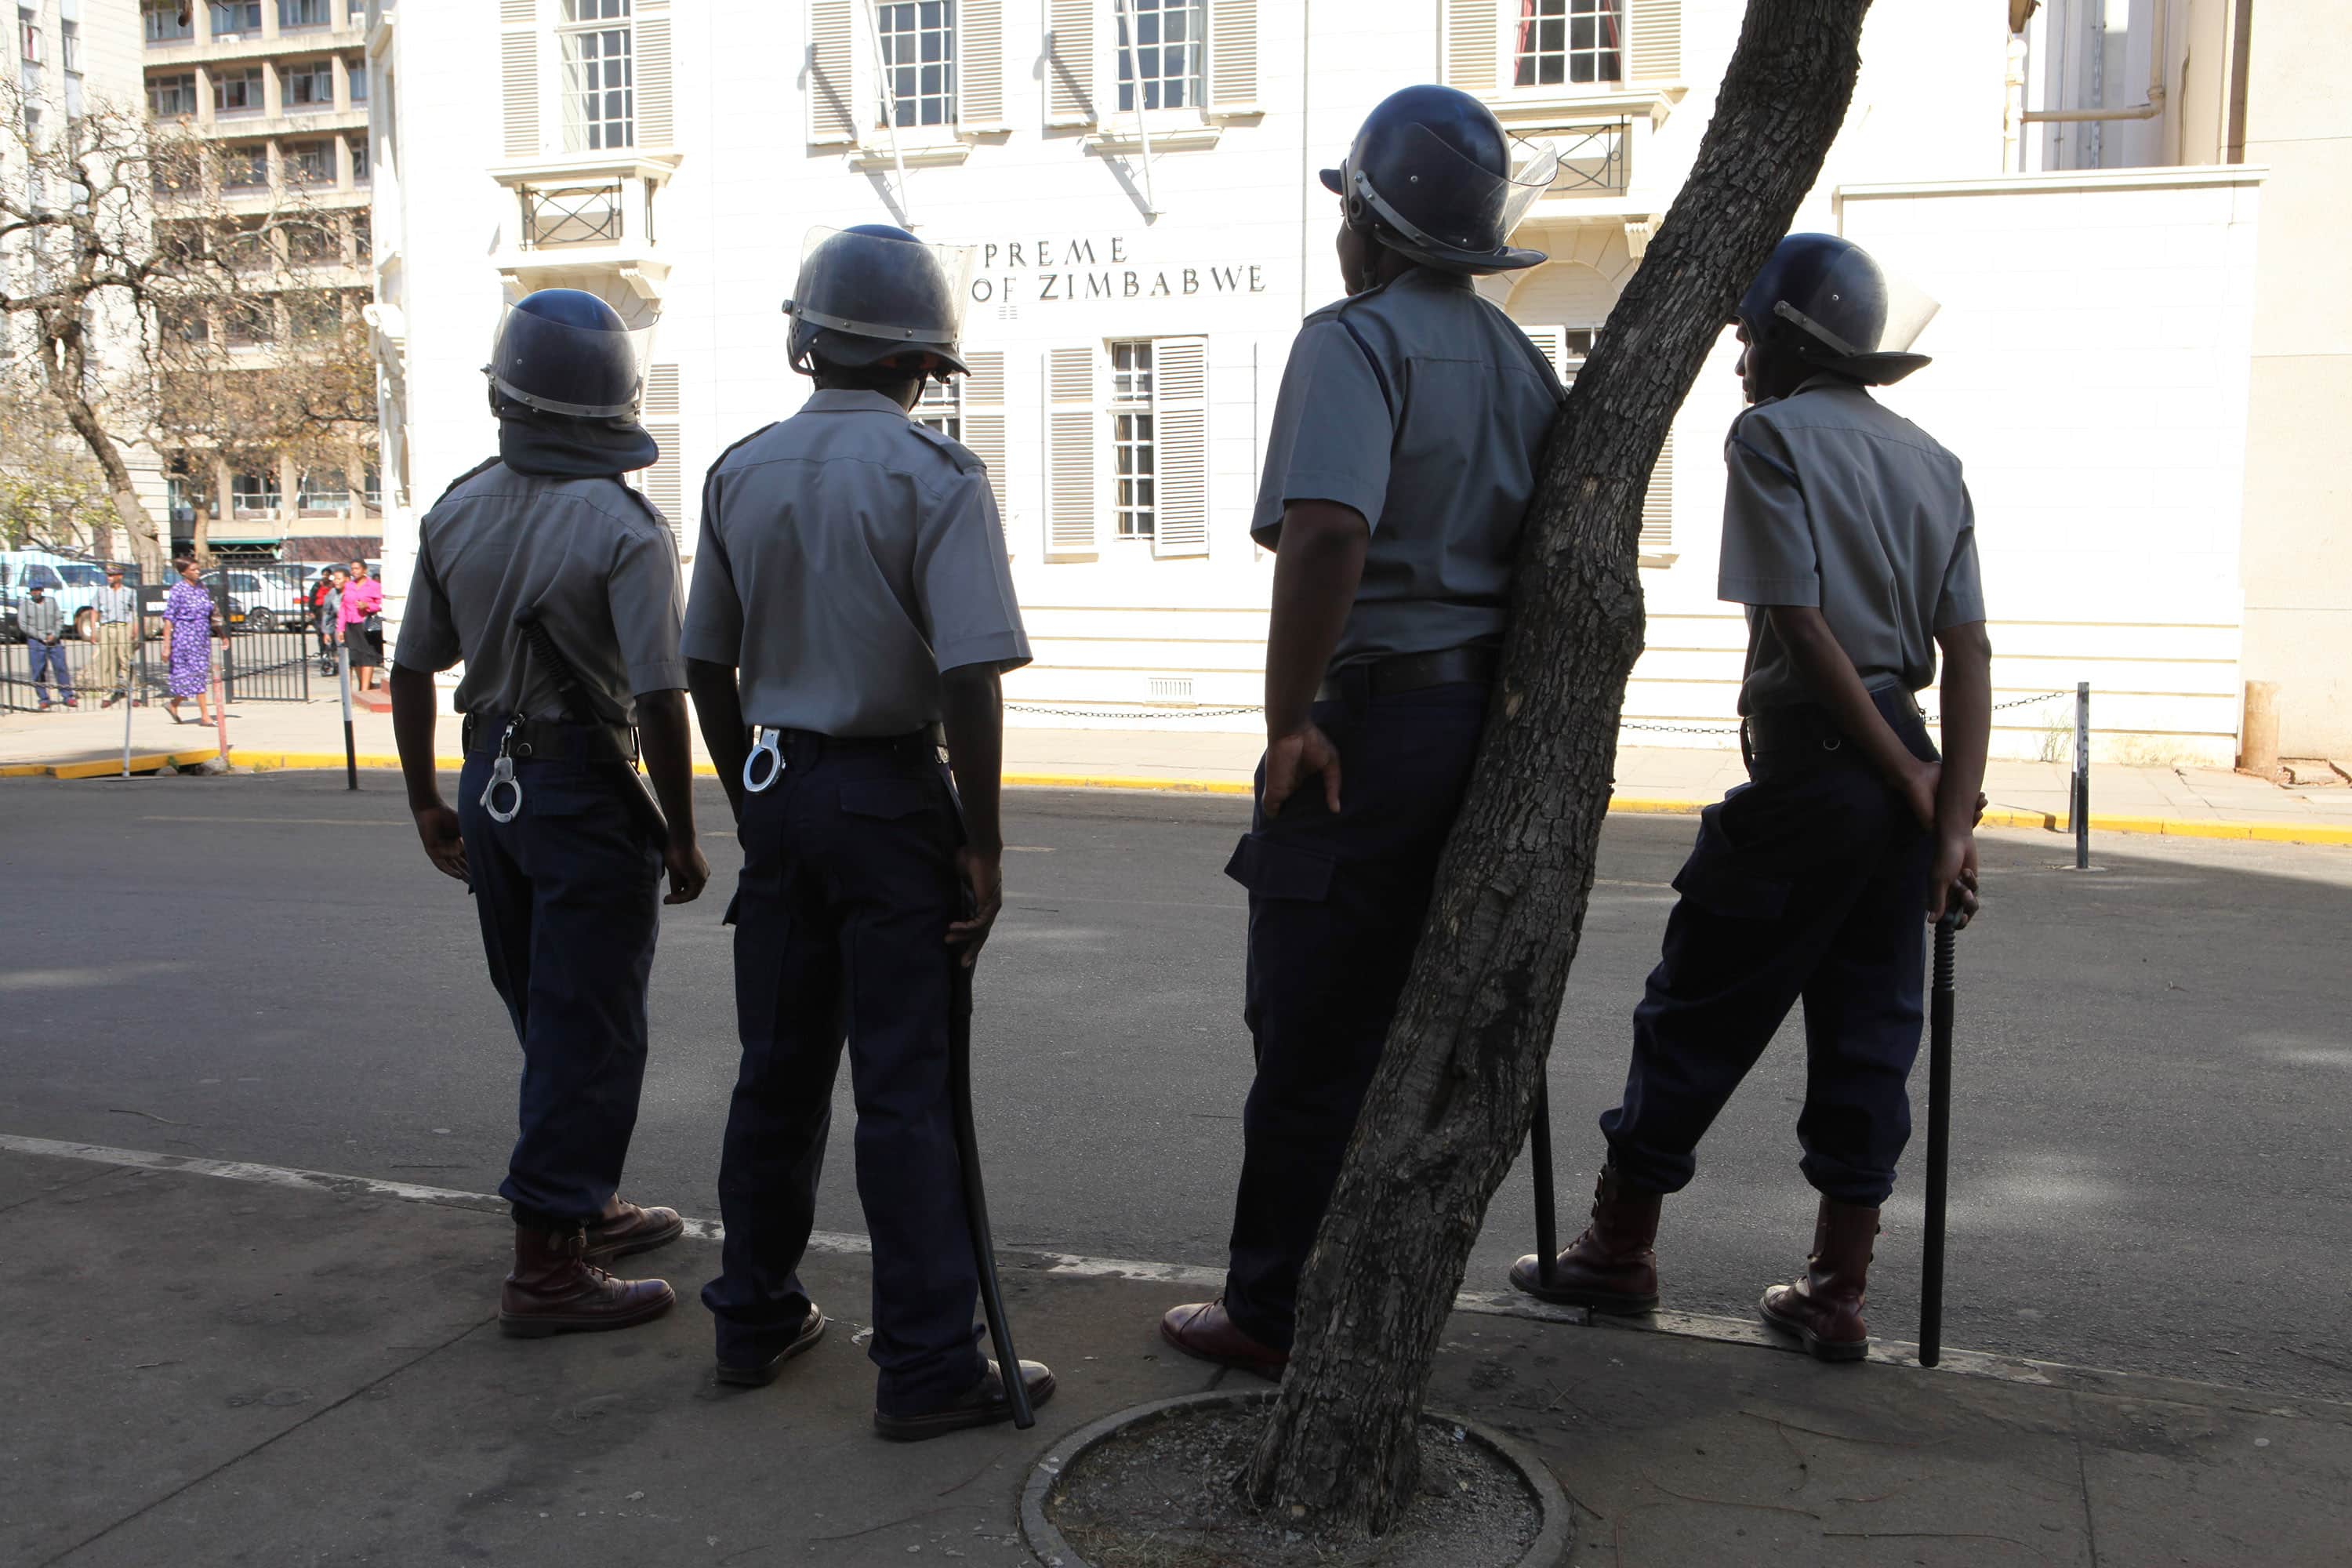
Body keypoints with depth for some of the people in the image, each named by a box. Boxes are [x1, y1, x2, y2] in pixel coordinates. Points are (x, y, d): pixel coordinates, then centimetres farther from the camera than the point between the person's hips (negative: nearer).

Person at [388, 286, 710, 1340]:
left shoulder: (457, 511, 5)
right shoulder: (625, 529, -15)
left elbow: (412, 670, 9)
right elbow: (657, 697, -20)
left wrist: (427, 803, 18)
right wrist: (682, 840, -11)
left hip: (492, 783, 7)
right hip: (587, 791, -7)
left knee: (551, 1021, 20)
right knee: (587, 1034, 2)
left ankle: (585, 1208, 34)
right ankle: (546, 1266, 6)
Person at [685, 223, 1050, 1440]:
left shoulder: (740, 471, 6)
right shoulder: (935, 476, -11)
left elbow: (705, 668, 11)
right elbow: (970, 677, -19)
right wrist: (982, 842, -12)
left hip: (777, 790, 6)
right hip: (891, 798, -5)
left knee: (777, 1069, 16)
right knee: (905, 1088, 0)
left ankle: (756, 1318, 29)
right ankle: (928, 1366, 6)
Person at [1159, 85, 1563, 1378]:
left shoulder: (1358, 340, -13)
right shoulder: (1516, 356, 13)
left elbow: (1328, 528, -30)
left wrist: (1289, 716, -23)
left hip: (1375, 724, -8)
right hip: (1490, 721, 9)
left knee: (1312, 1037, 2)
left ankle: (1275, 1313, 14)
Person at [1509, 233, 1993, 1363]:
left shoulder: (1774, 434, -6)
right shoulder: (1929, 459, 14)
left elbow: (1803, 627, -16)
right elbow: (1968, 653, 4)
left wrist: (1911, 784, -10)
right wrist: (1951, 824, -2)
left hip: (1809, 767, -7)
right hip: (1904, 774, 7)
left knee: (1697, 1013, 5)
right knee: (1867, 1035, 10)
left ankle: (1620, 1248, 17)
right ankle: (1836, 1297, 17)